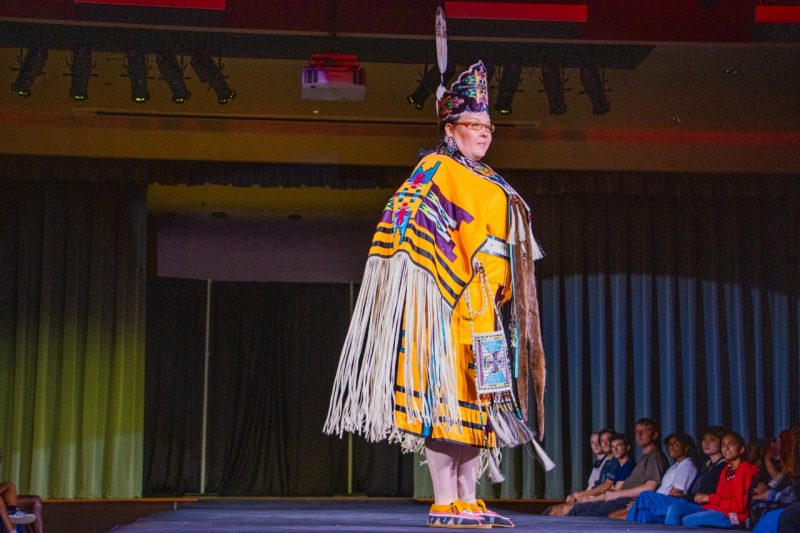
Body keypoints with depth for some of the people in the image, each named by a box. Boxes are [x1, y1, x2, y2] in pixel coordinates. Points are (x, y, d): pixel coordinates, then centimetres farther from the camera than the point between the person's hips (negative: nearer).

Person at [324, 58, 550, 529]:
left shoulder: (490, 183, 23)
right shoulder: (436, 169, 0)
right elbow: (405, 221, -12)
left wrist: (497, 291, 17)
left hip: (483, 306, 9)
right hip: (447, 301, -8)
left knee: (477, 396, 6)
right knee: (446, 391, -11)